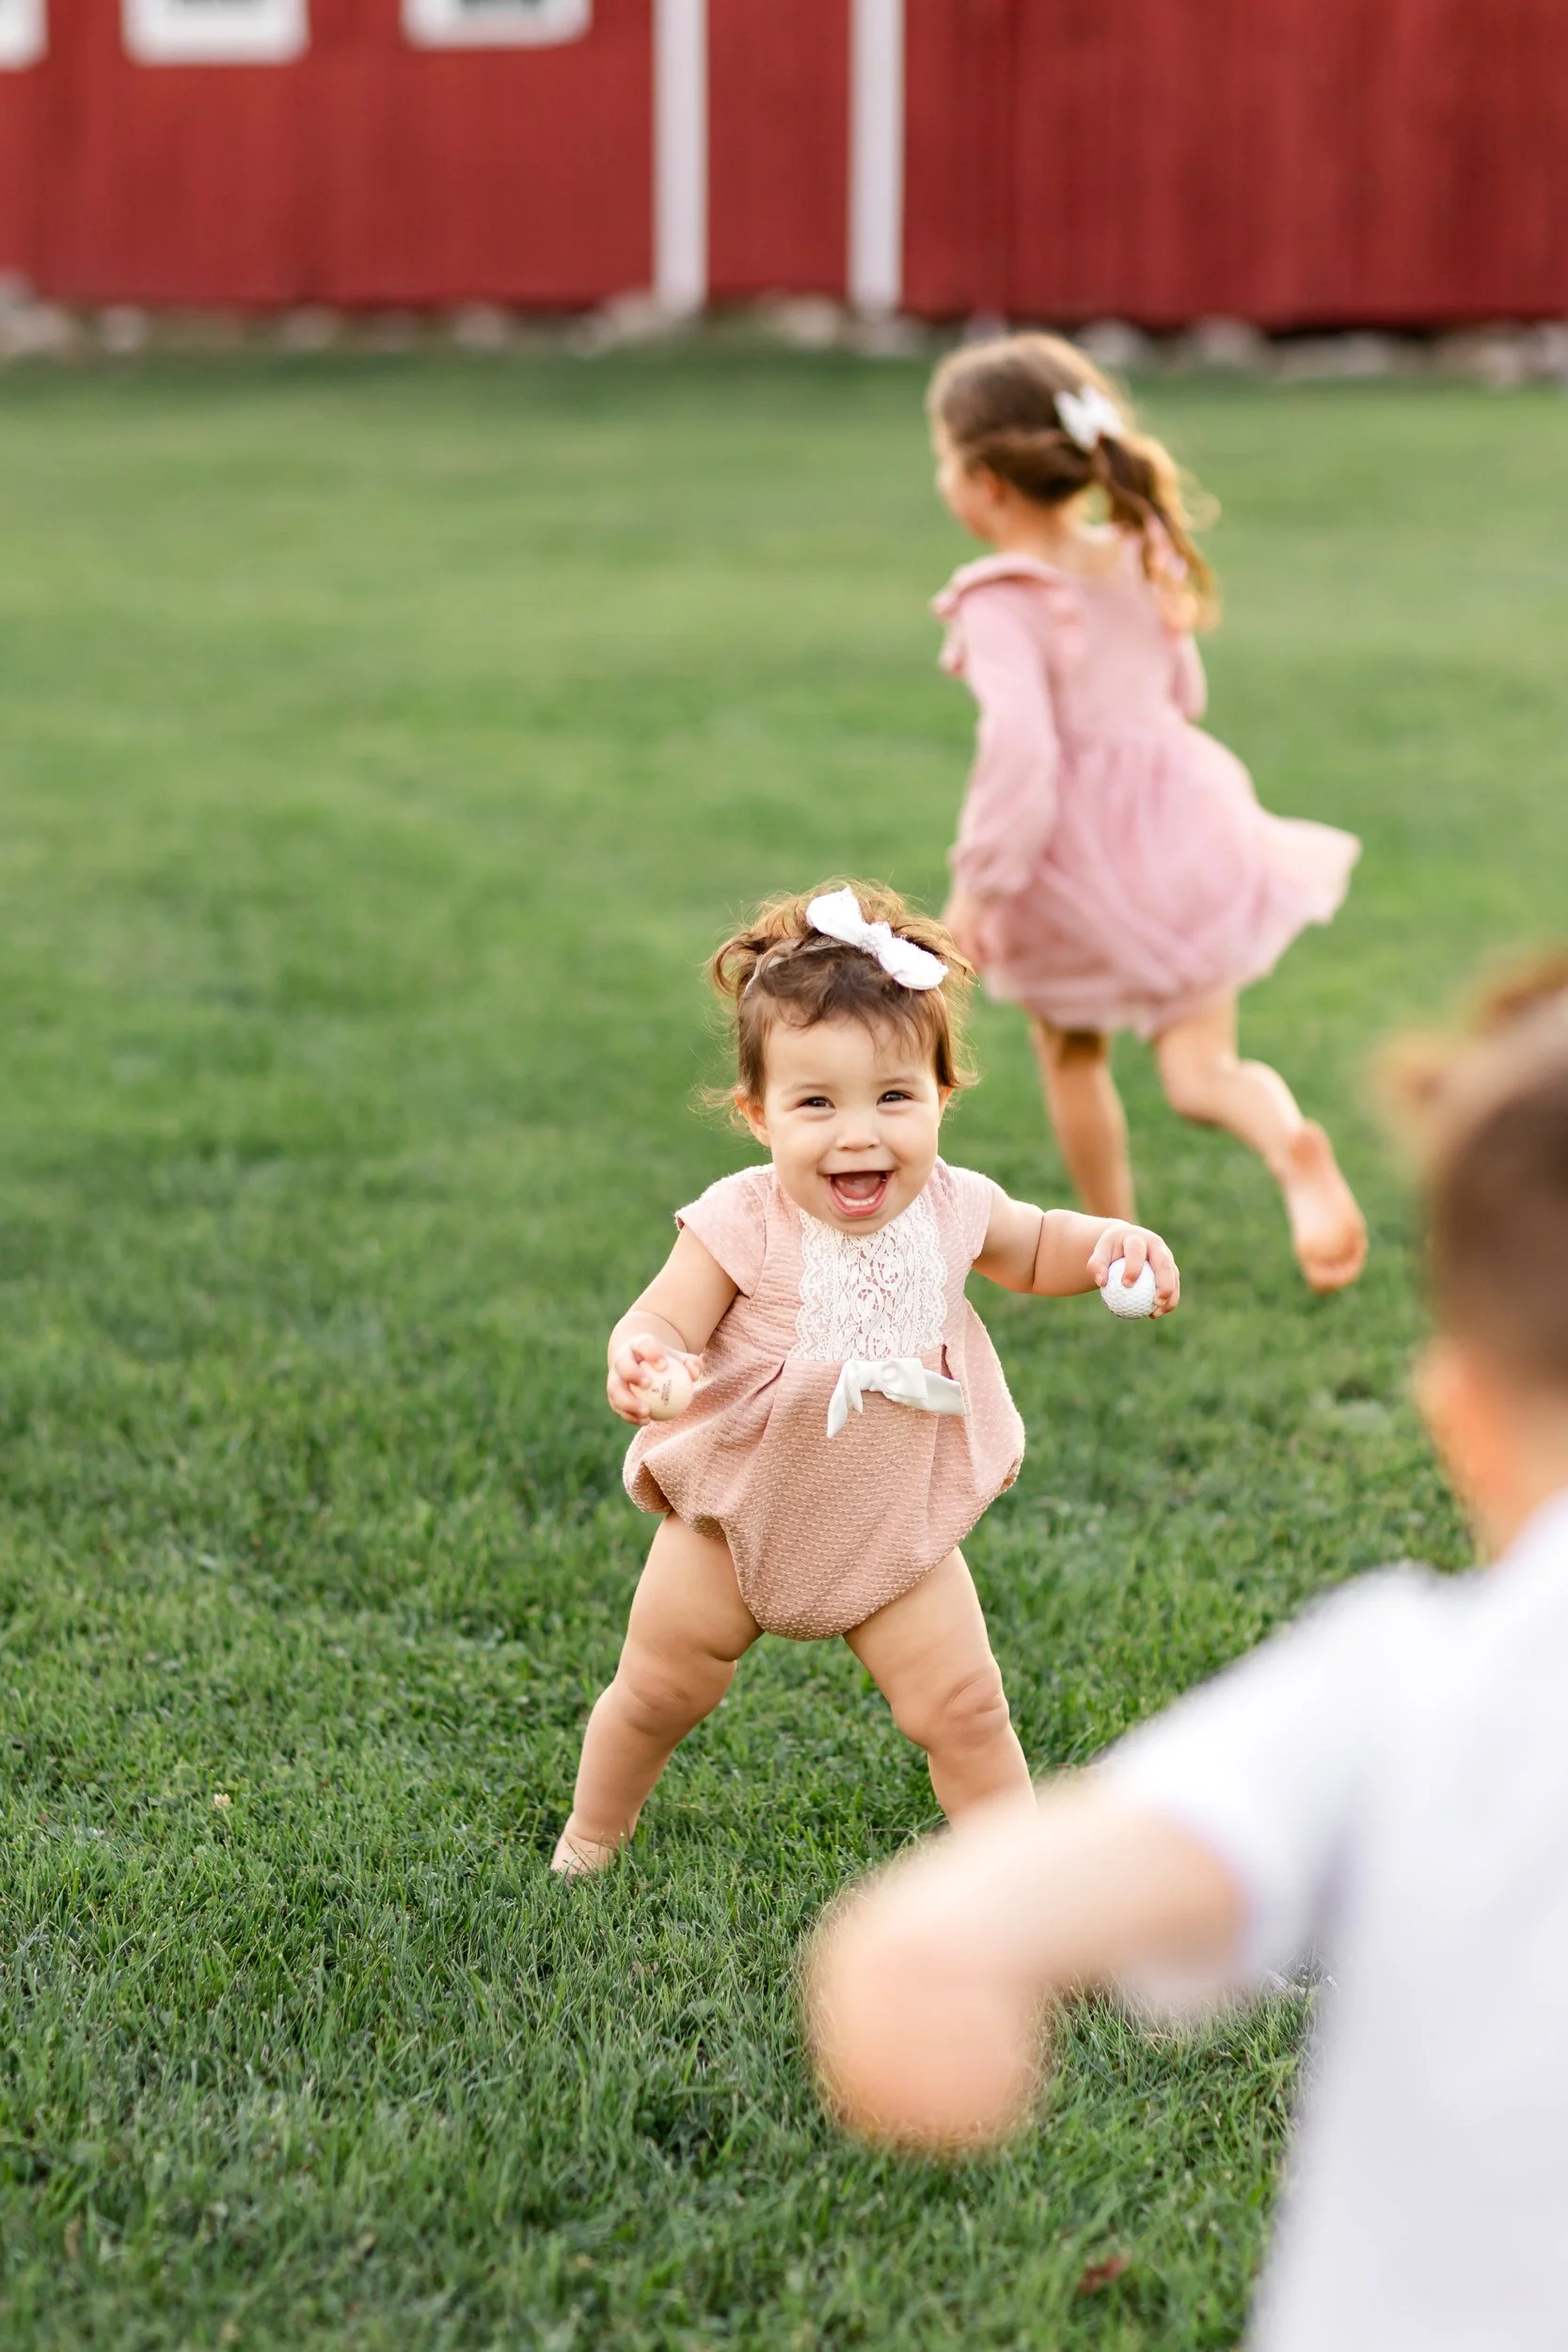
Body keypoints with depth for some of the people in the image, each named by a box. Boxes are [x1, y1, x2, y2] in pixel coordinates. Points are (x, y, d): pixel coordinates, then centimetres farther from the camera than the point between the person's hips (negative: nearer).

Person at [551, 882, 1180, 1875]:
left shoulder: (954, 1208, -11)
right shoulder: (742, 1225, -24)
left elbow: (1031, 1249, 11)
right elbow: (660, 1323, -27)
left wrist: (1107, 1242, -9)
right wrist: (645, 1364, -51)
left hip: (899, 1530, 2)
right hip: (737, 1516, -2)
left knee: (962, 1708, -2)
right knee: (661, 1689, 13)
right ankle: (591, 1836, 40)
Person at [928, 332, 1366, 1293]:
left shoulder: (1003, 602, -17)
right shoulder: (1141, 557, 3)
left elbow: (1019, 743, -27)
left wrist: (977, 885, -22)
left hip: (1075, 852, -5)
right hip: (1182, 813, 5)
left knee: (1071, 1057, 21)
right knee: (1201, 1071, 5)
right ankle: (1291, 1142, -27)